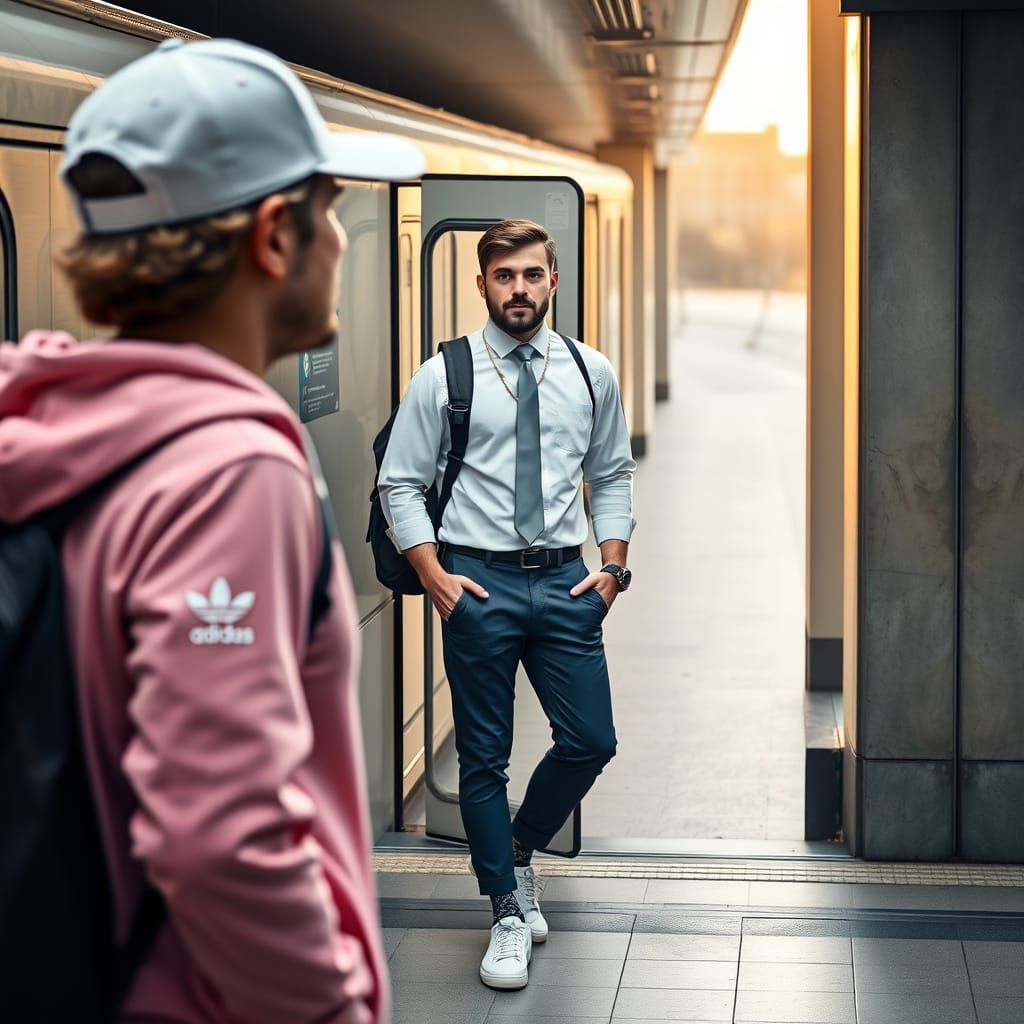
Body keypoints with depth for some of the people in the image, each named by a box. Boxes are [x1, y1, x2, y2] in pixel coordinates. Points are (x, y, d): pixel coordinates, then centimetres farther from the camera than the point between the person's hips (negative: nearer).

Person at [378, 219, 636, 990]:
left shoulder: (591, 374, 6)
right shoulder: (444, 376, -2)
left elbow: (612, 477, 15)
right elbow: (401, 484, 0)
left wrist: (613, 564, 3)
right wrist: (435, 577, -9)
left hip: (564, 581, 3)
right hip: (478, 584, -2)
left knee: (591, 741, 3)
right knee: (484, 757, 5)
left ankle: (519, 853, 31)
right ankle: (509, 915, 18)